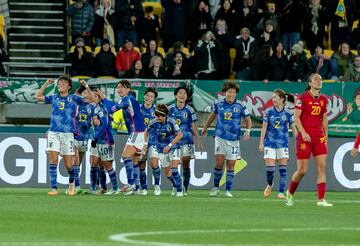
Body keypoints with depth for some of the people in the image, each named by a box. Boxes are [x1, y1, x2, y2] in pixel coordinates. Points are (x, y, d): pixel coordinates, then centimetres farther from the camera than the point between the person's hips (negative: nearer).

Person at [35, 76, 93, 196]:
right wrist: (46, 84, 11)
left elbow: (91, 99, 3)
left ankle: (71, 183, 30)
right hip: (54, 133, 1)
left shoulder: (74, 98, 7)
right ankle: (54, 188, -11)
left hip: (68, 134, -1)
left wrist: (86, 86, -8)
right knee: (53, 160, -12)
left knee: (68, 165, 1)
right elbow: (38, 96, 16)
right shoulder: (54, 98, 13)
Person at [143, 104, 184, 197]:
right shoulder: (153, 123, -12)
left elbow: (180, 134, -14)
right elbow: (147, 132, 10)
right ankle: (175, 186, 36)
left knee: (174, 168, -18)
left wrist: (169, 145, -18)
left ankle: (179, 190, -10)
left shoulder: (171, 122, -19)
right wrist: (146, 143, 10)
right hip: (162, 149, 3)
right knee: (167, 172, 9)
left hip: (173, 147, -3)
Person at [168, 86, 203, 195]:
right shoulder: (170, 109, 4)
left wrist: (198, 141, 3)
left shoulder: (189, 110, 1)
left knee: (186, 164, -6)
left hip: (186, 140, -1)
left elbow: (193, 127, 6)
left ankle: (185, 189, 1)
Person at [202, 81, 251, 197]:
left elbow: (248, 119, 6)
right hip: (220, 137, 0)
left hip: (234, 139, 0)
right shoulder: (218, 104, 0)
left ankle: (228, 190, 11)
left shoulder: (240, 106, -4)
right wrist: (205, 129, 28)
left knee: (230, 165, 3)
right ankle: (216, 188, 4)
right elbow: (212, 116, 18)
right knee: (219, 162, -11)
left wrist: (247, 131, -12)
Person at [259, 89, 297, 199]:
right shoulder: (268, 112, 0)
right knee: (270, 167, -5)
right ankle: (270, 185, 24)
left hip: (283, 144, 0)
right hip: (270, 143, 0)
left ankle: (281, 192, 1)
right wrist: (261, 143, 1)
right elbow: (264, 128, 3)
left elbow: (293, 128, 5)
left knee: (283, 168, -4)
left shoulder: (288, 114, -1)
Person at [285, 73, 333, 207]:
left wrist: (325, 136, 15)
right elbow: (296, 117, -7)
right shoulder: (302, 98, -4)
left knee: (322, 167, -8)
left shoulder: (323, 99, 12)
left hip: (319, 137, 5)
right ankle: (290, 193, 22)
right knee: (302, 170, -4)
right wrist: (303, 132, -18)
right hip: (305, 137, -5)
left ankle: (321, 199, -10)